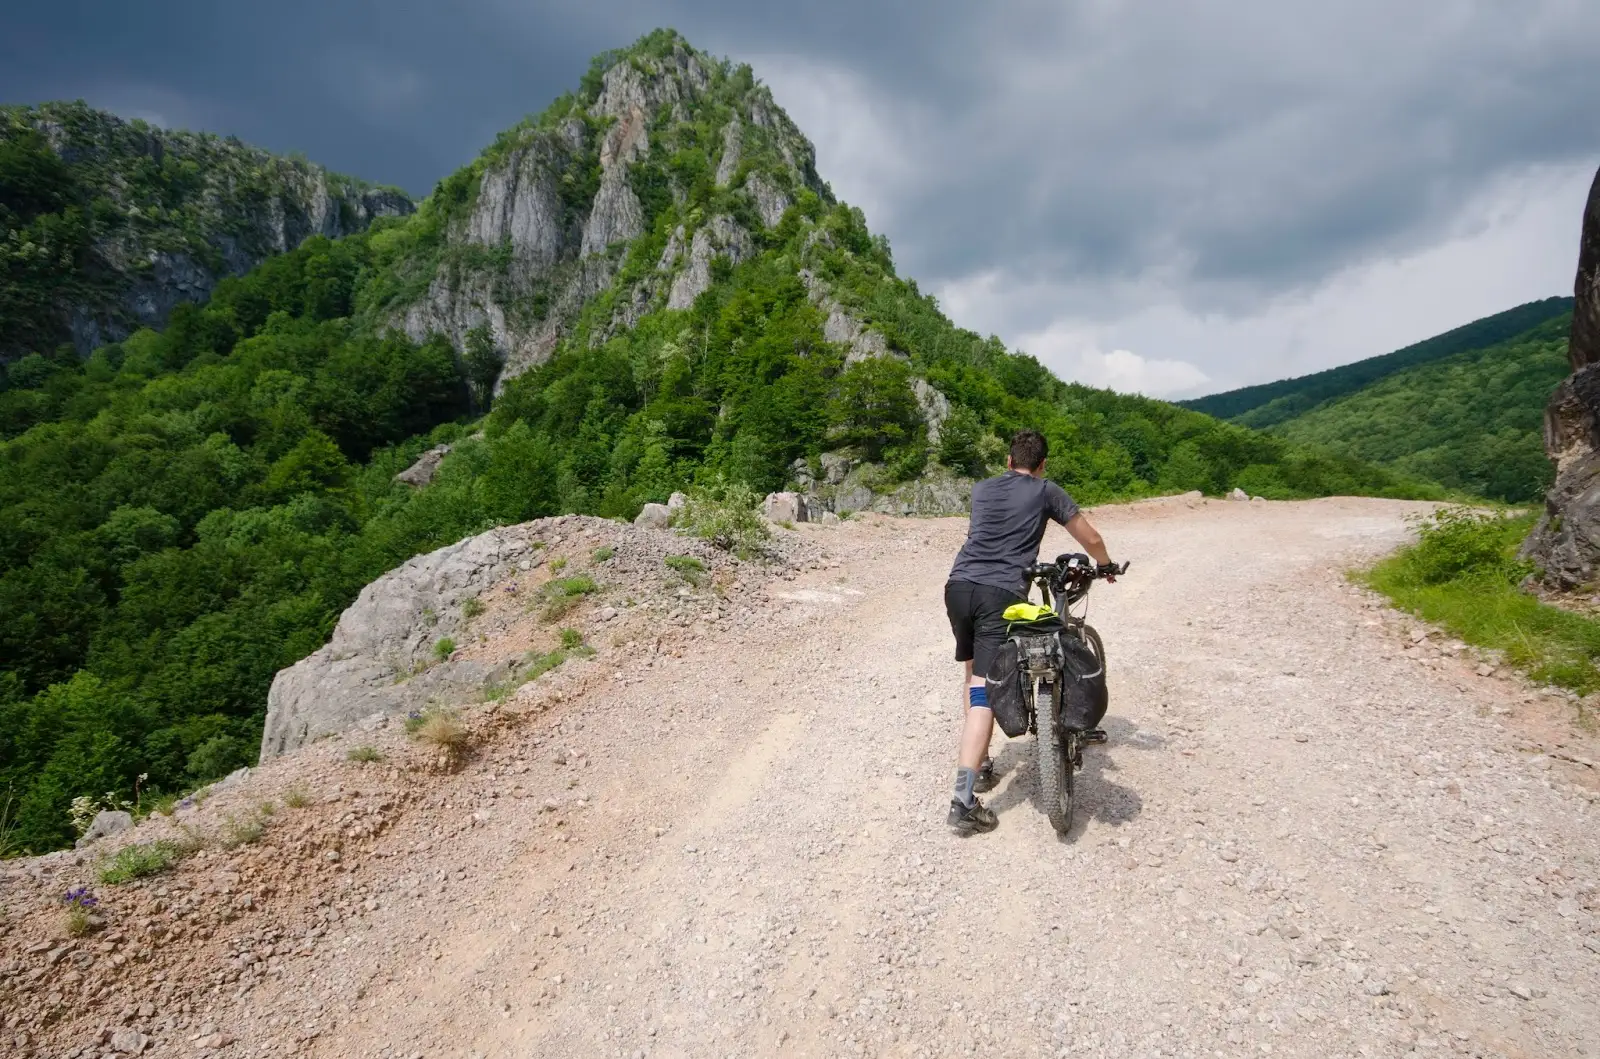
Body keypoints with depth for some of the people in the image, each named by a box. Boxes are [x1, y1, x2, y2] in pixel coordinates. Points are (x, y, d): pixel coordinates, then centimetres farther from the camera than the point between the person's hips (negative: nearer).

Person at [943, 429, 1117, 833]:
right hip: (1001, 594, -4)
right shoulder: (1047, 491, 11)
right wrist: (1105, 565, 39)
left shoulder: (981, 489, 22)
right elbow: (1092, 540, 17)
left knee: (973, 677, 25)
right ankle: (964, 800, -15)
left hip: (959, 585, 4)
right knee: (984, 692, -9)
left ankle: (979, 764, 32)